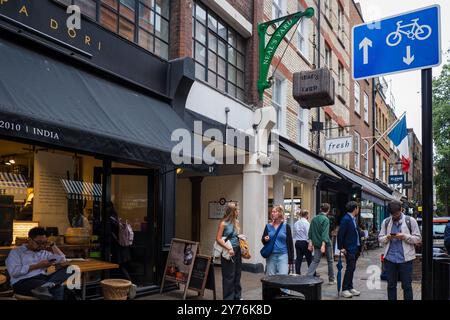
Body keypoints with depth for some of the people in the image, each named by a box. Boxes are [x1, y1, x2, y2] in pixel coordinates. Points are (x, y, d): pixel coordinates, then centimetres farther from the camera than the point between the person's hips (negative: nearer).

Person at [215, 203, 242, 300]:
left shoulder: (236, 222, 7)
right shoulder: (223, 223, -12)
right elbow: (218, 239, -15)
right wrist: (229, 249, -20)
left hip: (237, 250, 7)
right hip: (228, 251, -7)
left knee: (237, 274, 14)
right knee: (229, 276, 2)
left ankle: (237, 296, 28)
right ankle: (228, 297, 14)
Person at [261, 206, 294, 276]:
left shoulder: (286, 226, -1)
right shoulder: (268, 226, 5)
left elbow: (290, 243, 1)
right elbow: (263, 240, 13)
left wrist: (291, 260, -1)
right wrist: (265, 239, -12)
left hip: (283, 255, -2)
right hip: (271, 256, 3)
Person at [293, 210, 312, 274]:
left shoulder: (296, 223, 9)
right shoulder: (306, 223, -11)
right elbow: (308, 235, -14)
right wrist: (310, 243, -8)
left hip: (297, 242, 6)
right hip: (304, 242, -6)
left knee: (298, 259, 8)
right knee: (309, 259, 5)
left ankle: (297, 274, 8)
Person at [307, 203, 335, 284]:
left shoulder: (314, 219, 6)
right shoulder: (325, 219, -13)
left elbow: (310, 232, 8)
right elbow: (325, 233, -21)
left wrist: (311, 242, 13)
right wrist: (323, 245, -25)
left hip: (317, 243, 5)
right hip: (326, 243, -5)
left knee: (315, 261, 6)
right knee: (330, 261, 12)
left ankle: (308, 277, -10)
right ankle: (331, 279, 22)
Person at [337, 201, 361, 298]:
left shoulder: (354, 219, 12)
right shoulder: (346, 219, -16)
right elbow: (340, 234, -18)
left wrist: (359, 246, 11)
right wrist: (341, 247, -17)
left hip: (355, 248, 9)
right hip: (349, 249, -8)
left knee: (352, 268, 14)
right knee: (349, 268, -4)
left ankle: (350, 287, 23)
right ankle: (345, 289, 4)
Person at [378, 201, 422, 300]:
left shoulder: (410, 221, 0)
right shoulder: (386, 222, 9)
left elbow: (418, 239, -1)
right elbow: (380, 239, 10)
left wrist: (404, 236, -16)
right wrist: (387, 238, -11)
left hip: (405, 259, -3)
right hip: (390, 258, 3)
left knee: (407, 286, 3)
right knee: (391, 285, 10)